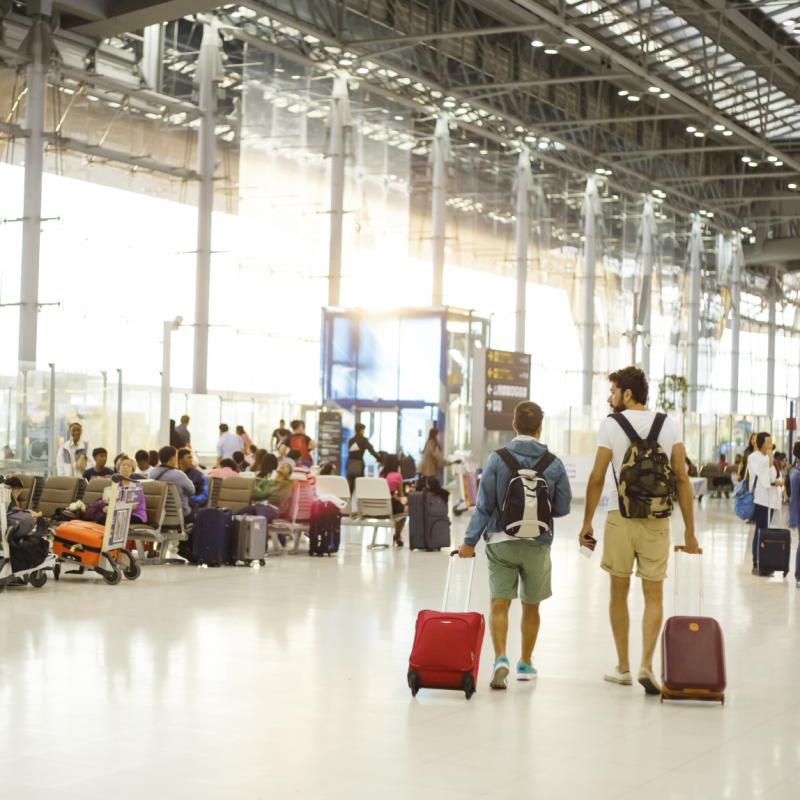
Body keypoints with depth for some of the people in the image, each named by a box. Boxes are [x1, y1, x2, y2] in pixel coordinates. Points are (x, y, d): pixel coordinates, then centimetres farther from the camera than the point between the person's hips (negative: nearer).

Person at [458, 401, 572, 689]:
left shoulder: (498, 459, -6)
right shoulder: (554, 464, -4)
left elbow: (484, 505, -6)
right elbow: (563, 508, 3)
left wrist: (470, 540, -1)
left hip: (501, 542, -1)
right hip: (537, 545, 1)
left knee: (499, 604, 0)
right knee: (530, 606, 16)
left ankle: (500, 658, -20)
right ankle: (525, 664, 28)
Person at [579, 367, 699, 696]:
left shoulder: (611, 424, -2)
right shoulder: (668, 425, 4)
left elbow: (596, 478, -3)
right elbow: (682, 478, 1)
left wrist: (587, 522, 6)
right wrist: (689, 530, 4)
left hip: (620, 518, -1)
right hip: (657, 520, 1)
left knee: (619, 592, 12)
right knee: (654, 596, 6)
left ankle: (623, 667, 19)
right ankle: (646, 664, -10)